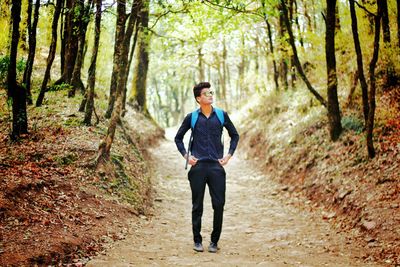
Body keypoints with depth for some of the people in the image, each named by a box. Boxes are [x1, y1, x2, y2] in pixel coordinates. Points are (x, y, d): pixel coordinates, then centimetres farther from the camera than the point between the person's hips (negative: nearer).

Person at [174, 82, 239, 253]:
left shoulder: (221, 115, 6)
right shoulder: (192, 117, 3)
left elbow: (234, 135, 17)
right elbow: (178, 138, 14)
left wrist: (229, 155, 7)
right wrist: (186, 155, 3)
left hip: (216, 166, 1)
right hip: (198, 167, -1)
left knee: (219, 204, -1)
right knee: (197, 206, 5)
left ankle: (214, 241, 12)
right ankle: (197, 241, 17)